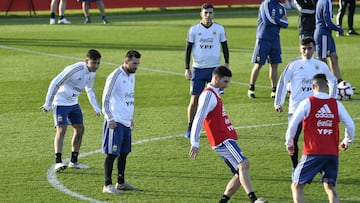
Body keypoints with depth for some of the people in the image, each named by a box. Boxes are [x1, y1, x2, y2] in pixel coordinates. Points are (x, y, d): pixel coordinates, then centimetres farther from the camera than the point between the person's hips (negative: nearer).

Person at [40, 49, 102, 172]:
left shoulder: (91, 73, 0)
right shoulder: (74, 70, -26)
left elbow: (90, 90, 19)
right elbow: (55, 83, -22)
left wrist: (96, 108, 19)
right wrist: (48, 105, -19)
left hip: (74, 104, 8)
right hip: (61, 102, -8)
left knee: (80, 129, 8)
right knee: (61, 129, -17)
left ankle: (74, 161, 19)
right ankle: (58, 162, -23)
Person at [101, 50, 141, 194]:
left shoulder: (131, 76, 14)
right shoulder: (115, 76, -13)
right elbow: (106, 99, -13)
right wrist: (110, 119, -16)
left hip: (126, 122, 9)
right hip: (115, 122, -8)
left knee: (124, 153, 13)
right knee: (112, 153, -6)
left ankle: (121, 183, 22)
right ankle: (108, 185, -2)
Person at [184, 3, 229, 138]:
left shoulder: (219, 29, 2)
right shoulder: (194, 30, -1)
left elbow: (225, 46, 12)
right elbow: (188, 49, 4)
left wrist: (226, 64, 4)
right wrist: (187, 69, -1)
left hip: (215, 68, 1)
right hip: (198, 69, -1)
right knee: (194, 99, -1)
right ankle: (190, 128, 7)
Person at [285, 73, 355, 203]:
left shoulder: (307, 103, -2)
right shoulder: (336, 104, 7)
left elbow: (293, 124, -7)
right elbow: (350, 125, 6)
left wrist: (289, 143, 8)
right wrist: (347, 142, 25)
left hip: (313, 153, -4)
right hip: (333, 153, 4)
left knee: (297, 186, 4)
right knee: (330, 187, 15)